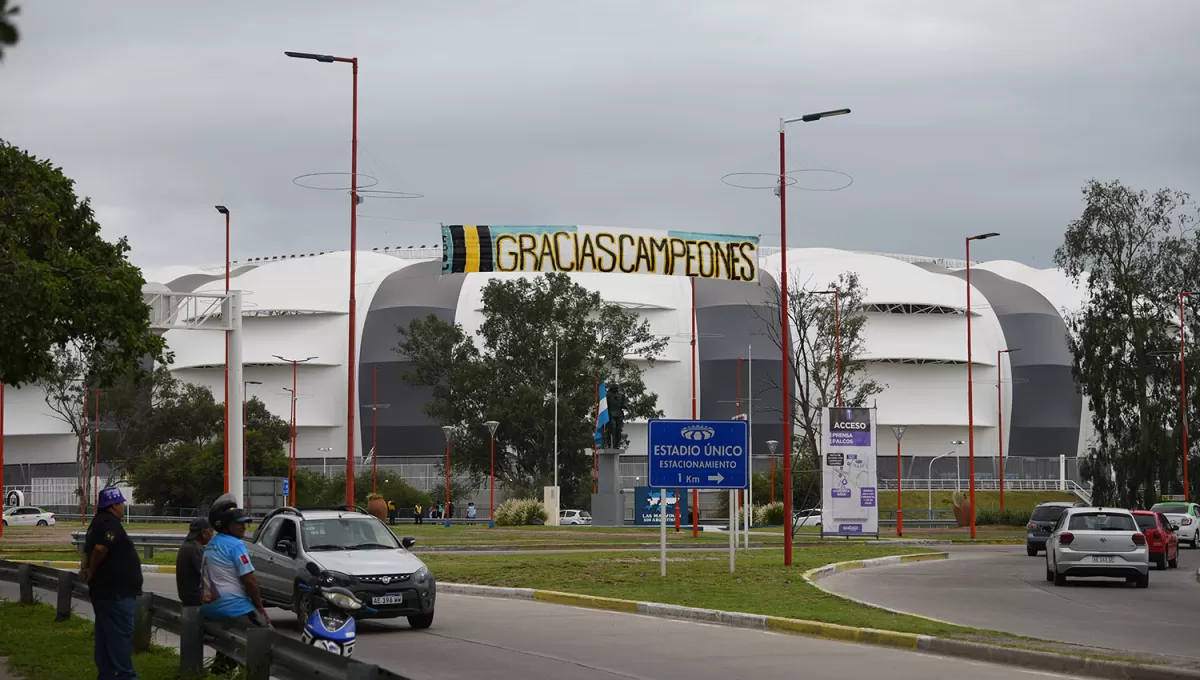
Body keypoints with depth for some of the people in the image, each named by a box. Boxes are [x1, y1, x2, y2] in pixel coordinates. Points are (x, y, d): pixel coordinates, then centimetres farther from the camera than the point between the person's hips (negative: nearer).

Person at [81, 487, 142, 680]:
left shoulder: (99, 522, 17)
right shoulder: (111, 524, -17)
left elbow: (88, 548, 25)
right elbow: (100, 548, -31)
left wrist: (86, 567, 8)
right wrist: (91, 571, -15)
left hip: (104, 590, 11)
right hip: (116, 592, -11)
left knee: (106, 635, 13)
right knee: (121, 634, -8)